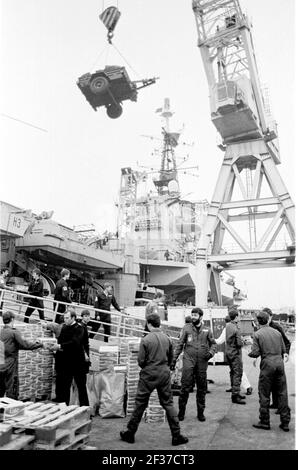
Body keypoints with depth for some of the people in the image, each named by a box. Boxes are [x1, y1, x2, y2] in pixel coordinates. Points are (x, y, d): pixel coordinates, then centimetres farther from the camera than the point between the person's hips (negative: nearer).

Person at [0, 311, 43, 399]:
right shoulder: (14, 332, -14)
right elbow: (25, 344, -17)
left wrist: (31, 343, 14)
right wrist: (39, 344, -4)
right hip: (10, 366, -7)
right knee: (12, 391, 0)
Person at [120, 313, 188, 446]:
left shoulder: (145, 340, -14)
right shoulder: (167, 339, -2)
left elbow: (141, 361, -9)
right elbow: (170, 358, 7)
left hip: (149, 375, -3)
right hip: (165, 374, 3)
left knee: (140, 404, 9)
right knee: (168, 404, 11)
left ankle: (130, 433, 22)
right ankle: (176, 435, 12)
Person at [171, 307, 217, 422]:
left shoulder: (206, 330, 6)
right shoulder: (186, 328, 1)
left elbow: (213, 344, 15)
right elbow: (179, 344, 3)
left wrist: (211, 352, -6)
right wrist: (174, 359, -1)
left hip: (202, 362, 2)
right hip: (188, 360, -2)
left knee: (202, 388, 9)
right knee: (185, 387, -4)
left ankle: (200, 412, 23)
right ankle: (181, 412, 10)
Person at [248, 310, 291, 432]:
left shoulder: (257, 334, -4)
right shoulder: (277, 332, 8)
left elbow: (255, 353, -9)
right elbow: (283, 350, 11)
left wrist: (249, 354, 11)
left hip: (267, 364, -4)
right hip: (279, 362, 4)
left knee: (264, 394, 7)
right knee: (282, 393, 11)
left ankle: (264, 422, 14)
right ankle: (285, 422, 15)